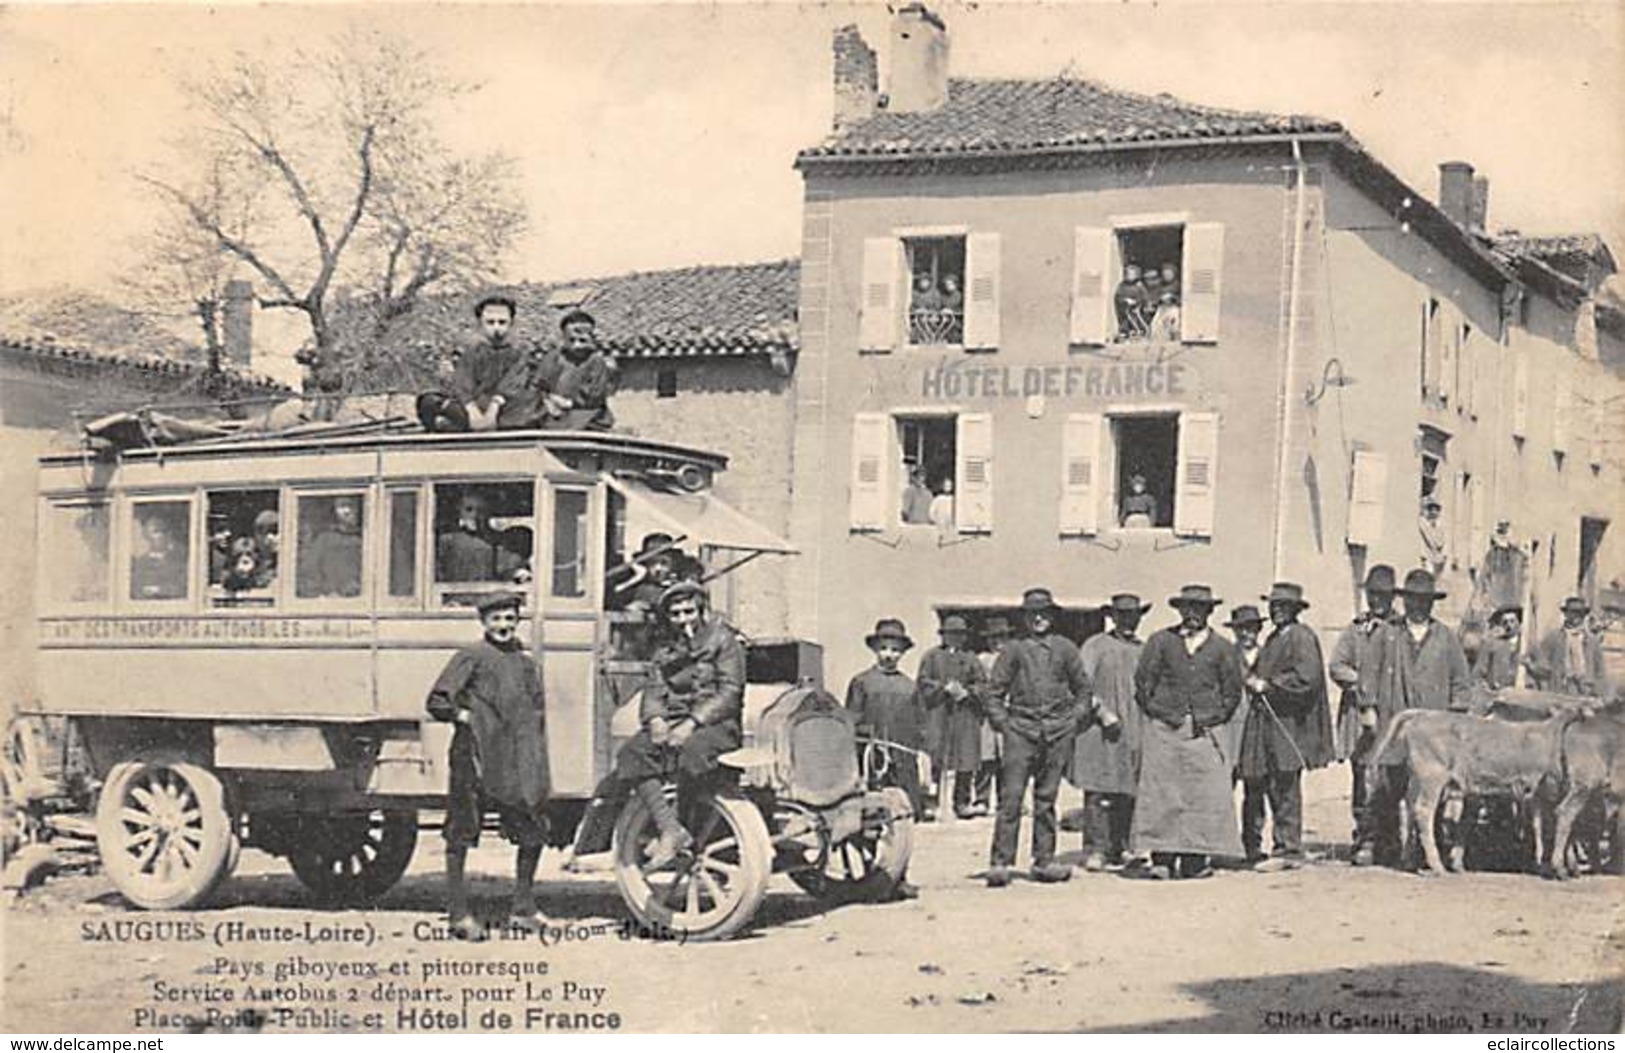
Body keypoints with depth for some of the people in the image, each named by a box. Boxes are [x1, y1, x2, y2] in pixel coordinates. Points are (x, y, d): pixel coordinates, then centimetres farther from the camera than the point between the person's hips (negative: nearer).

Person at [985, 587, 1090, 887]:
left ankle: (1044, 860, 13)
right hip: (1021, 729, -2)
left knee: (1046, 798, 7)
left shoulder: (1065, 648, 11)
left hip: (1058, 730, 2)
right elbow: (995, 691, 8)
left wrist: (1075, 719, 7)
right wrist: (1002, 723, -2)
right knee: (1011, 797, -8)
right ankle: (1001, 862, -9)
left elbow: (1083, 689, 19)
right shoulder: (1013, 649, 7)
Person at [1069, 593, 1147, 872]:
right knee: (1099, 792, -9)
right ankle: (1094, 850, -7)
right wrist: (1103, 712, -14)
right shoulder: (1095, 645, 3)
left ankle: (1118, 850, 9)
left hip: (1136, 732, 4)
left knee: (1128, 794, 2)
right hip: (1101, 731, -4)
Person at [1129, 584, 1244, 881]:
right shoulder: (1160, 641, 7)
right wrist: (1154, 713, 4)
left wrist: (1215, 719, 7)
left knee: (1204, 797, -3)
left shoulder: (1222, 648, 9)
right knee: (1160, 795, -5)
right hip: (1164, 731, -1)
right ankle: (1162, 860, -2)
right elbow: (1143, 681, 9)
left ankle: (1195, 861, 2)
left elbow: (1233, 691, 13)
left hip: (1205, 733, 1)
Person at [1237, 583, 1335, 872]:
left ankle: (1289, 850, -1)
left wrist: (1268, 685, -14)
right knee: (1254, 783, 7)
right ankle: (1251, 849, 14)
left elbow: (1307, 677, -18)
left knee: (1284, 788, -6)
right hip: (1264, 720, 8)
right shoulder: (1272, 638, 20)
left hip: (1288, 724, -8)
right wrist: (1253, 681, 8)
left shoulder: (1301, 637, -6)